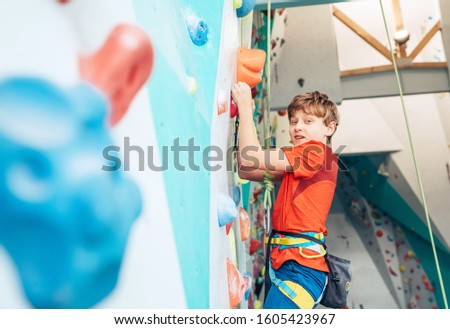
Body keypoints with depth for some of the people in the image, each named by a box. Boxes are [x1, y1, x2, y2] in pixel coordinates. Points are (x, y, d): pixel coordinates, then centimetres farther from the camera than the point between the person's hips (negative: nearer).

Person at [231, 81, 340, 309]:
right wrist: (243, 116, 6)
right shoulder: (300, 161, 17)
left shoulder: (317, 152, -10)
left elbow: (251, 159, -17)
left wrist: (245, 108, -7)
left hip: (300, 265, -10)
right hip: (287, 262, 10)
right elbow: (246, 171, 10)